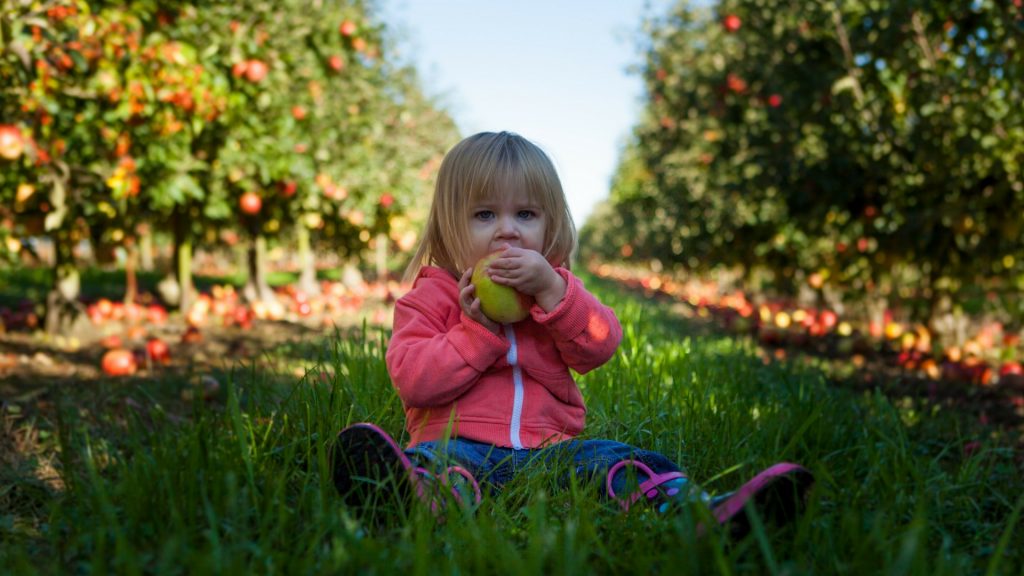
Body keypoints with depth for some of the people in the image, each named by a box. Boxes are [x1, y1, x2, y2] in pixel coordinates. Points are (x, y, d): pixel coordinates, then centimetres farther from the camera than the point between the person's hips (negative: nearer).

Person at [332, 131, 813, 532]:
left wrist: (551, 291, -13)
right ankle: (421, 499, -70)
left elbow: (600, 348, 0)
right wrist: (477, 329, -14)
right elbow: (412, 380, -5)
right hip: (460, 441, -3)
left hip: (548, 446, 4)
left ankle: (709, 514, -43)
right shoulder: (433, 294, 8)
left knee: (628, 462, -21)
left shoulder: (555, 286, 18)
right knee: (434, 461, -36)